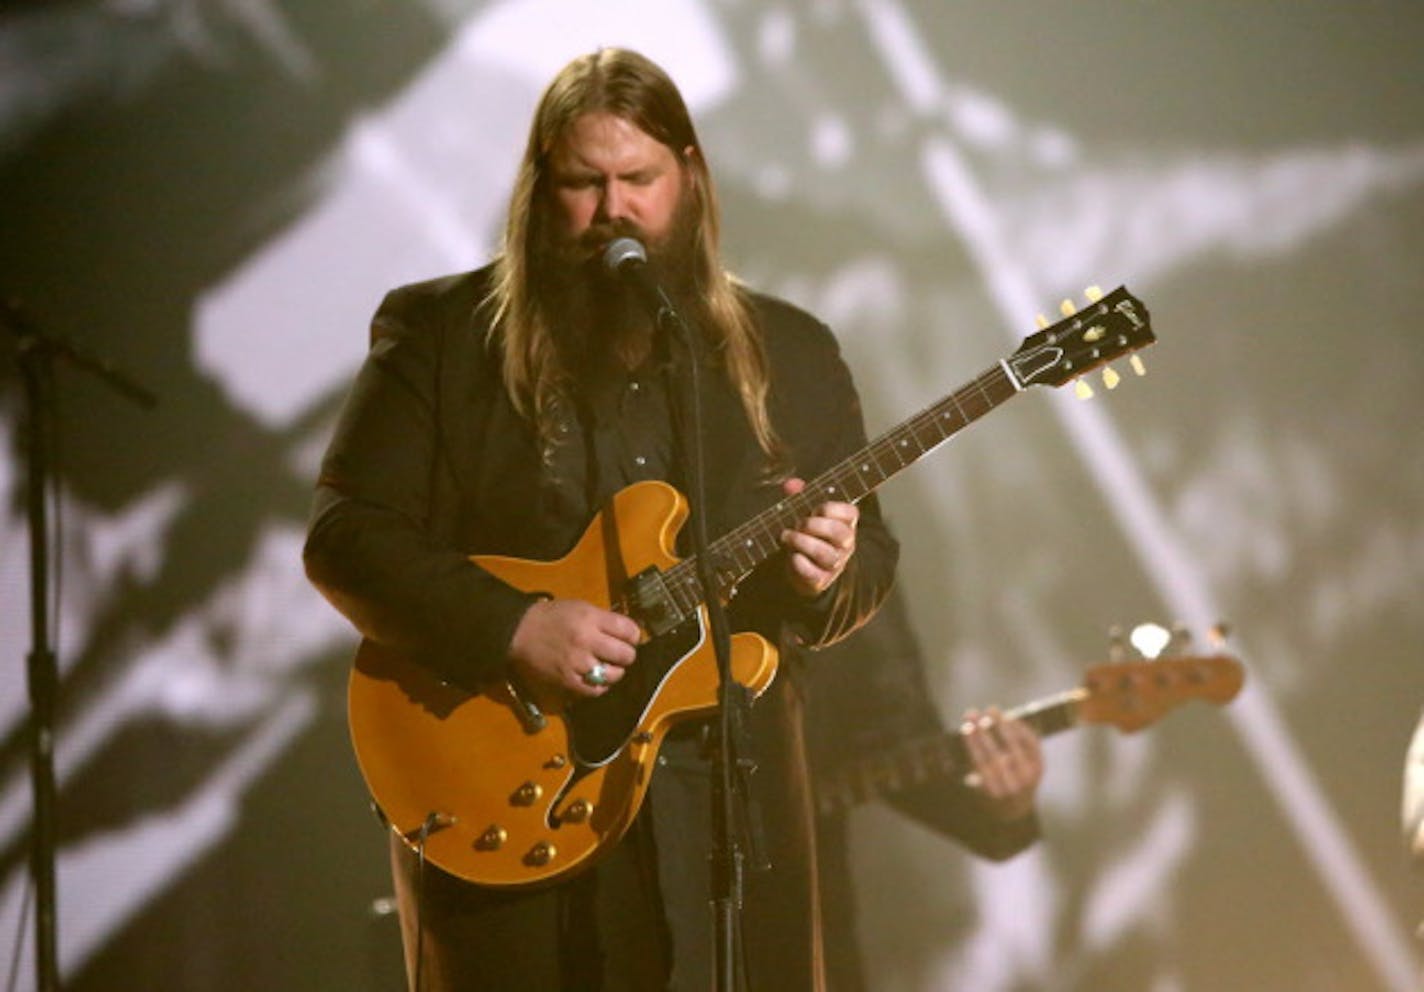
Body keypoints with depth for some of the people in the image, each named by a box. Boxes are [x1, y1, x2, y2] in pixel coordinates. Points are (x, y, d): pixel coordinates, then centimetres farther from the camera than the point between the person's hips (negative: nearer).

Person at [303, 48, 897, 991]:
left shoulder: (790, 354, 10)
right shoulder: (441, 334, 1)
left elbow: (871, 559, 12)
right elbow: (345, 536, -6)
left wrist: (830, 574, -12)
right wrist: (514, 628, -18)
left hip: (729, 813, 2)